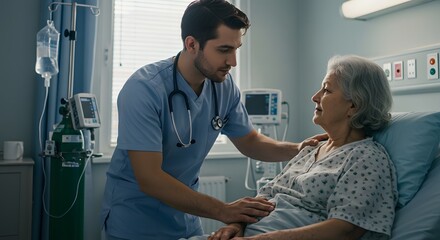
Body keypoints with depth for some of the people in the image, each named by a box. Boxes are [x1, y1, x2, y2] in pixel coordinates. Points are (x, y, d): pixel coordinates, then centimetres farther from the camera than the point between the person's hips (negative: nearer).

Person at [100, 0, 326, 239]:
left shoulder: (224, 87, -9)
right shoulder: (143, 90, -25)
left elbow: (250, 142, 5)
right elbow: (149, 179, -27)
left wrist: (297, 149, -12)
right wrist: (222, 211, -31)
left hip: (186, 217, 5)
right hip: (135, 220, -5)